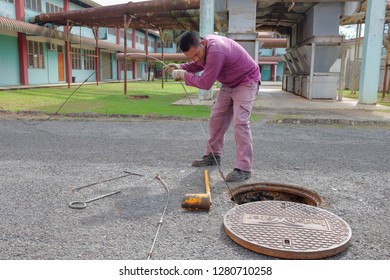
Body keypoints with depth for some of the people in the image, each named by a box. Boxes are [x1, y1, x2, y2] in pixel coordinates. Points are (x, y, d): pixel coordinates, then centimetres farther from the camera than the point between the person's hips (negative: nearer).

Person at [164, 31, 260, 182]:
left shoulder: (215, 51, -36)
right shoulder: (200, 46, -8)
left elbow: (206, 83, -31)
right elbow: (198, 64, 13)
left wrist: (184, 75, -20)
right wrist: (180, 67, -4)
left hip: (246, 82, -9)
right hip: (229, 84, 9)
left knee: (240, 121, -20)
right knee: (216, 118, 9)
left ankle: (244, 168, -18)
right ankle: (212, 155, 22)